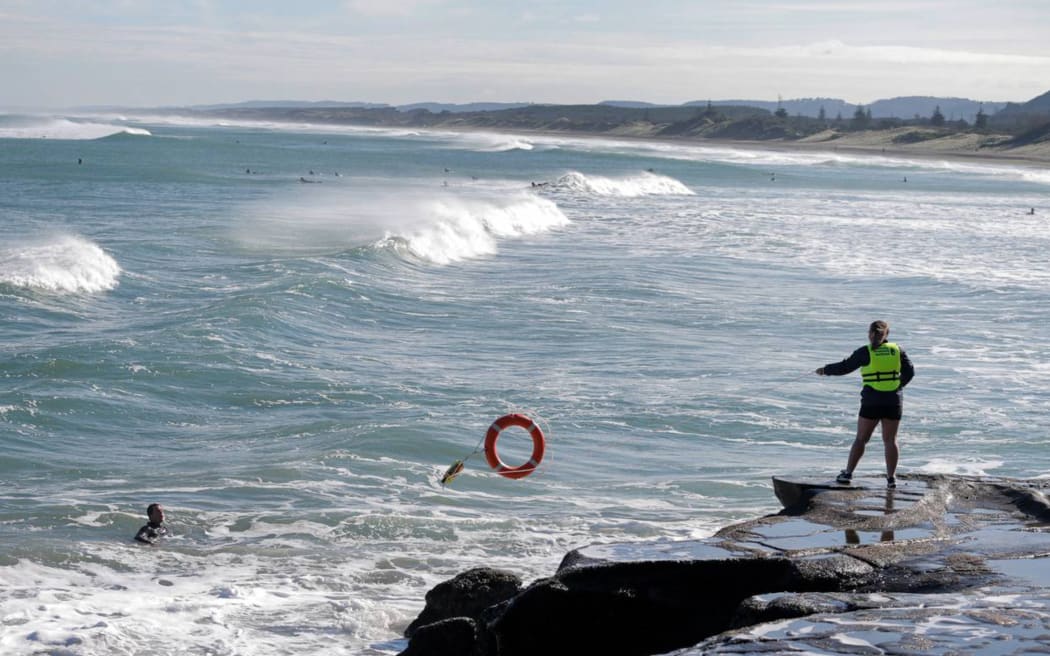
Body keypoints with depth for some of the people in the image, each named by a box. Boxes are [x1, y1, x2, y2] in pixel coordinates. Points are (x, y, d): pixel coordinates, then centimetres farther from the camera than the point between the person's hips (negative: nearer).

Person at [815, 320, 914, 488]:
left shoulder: (865, 352, -4)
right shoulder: (897, 350, 4)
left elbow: (845, 367, 0)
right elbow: (909, 372, 4)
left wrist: (825, 370, 15)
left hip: (872, 401, -2)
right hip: (894, 401, 2)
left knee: (861, 439, 7)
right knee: (890, 440, 7)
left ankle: (847, 473, 9)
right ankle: (891, 478, 3)